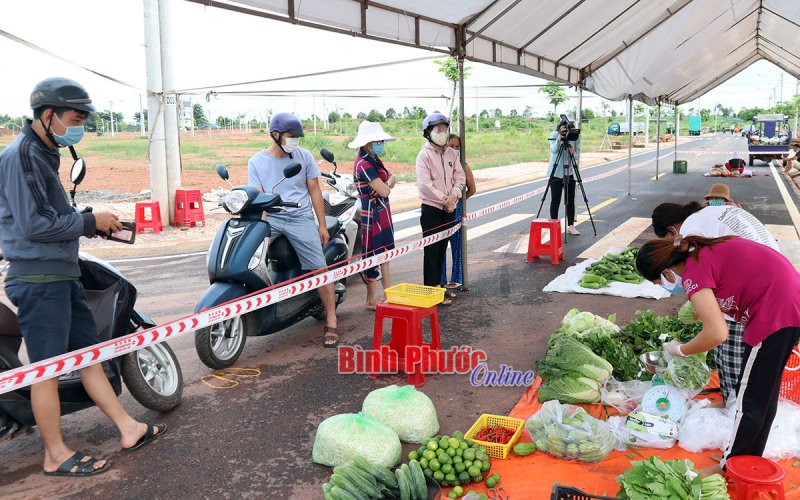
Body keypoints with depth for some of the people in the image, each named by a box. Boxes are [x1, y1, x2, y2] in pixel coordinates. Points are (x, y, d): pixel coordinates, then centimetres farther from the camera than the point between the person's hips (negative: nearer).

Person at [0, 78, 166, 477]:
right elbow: (33, 224, -22)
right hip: (39, 279, -10)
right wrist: (89, 222, -13)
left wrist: (93, 223, 6)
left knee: (89, 352, 13)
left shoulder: (43, 154, 14)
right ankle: (56, 455, 15)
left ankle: (128, 429, 22)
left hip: (62, 275, 10)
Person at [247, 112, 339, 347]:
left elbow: (315, 190, 9)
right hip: (270, 218, 1)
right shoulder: (256, 162, 5)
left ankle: (331, 320, 1)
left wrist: (322, 225, 6)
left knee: (319, 268, -10)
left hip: (300, 218, 0)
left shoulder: (304, 156, 6)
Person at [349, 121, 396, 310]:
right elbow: (383, 191, -23)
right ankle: (371, 300, 8)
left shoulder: (374, 160, 11)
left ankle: (387, 292, 24)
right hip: (373, 213, -10)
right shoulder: (364, 164, -19)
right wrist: (387, 185, -1)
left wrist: (387, 183, -10)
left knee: (384, 252, 15)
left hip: (382, 211, 10)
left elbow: (392, 178, 12)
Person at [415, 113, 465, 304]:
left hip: (449, 208, 6)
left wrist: (453, 195, -11)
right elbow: (425, 184, -17)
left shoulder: (451, 153, 10)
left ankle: (438, 286, 24)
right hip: (431, 208, -6)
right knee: (432, 250, -4)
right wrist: (444, 200, -15)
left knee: (442, 249, 13)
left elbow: (460, 176, 6)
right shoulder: (424, 155, -9)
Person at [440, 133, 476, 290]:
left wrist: (458, 200, 8)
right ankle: (440, 279, 15)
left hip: (457, 209, 0)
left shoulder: (463, 166, 1)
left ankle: (456, 278, 20)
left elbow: (472, 189, 10)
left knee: (457, 244, 7)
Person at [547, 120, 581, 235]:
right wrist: (559, 138, -36)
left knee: (571, 200, 5)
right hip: (556, 172, -3)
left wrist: (573, 153, -23)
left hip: (570, 173, 3)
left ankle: (571, 226, 13)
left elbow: (578, 155, -1)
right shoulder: (554, 134, -6)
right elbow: (554, 150, -21)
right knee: (555, 200, -2)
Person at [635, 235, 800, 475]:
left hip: (776, 315, -9)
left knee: (750, 398, 4)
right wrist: (701, 309, 10)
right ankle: (749, 458, 35)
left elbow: (717, 334, -23)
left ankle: (729, 469, 19)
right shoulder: (704, 251, 8)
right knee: (764, 393, 21)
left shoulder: (693, 272, -18)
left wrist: (680, 350, -8)